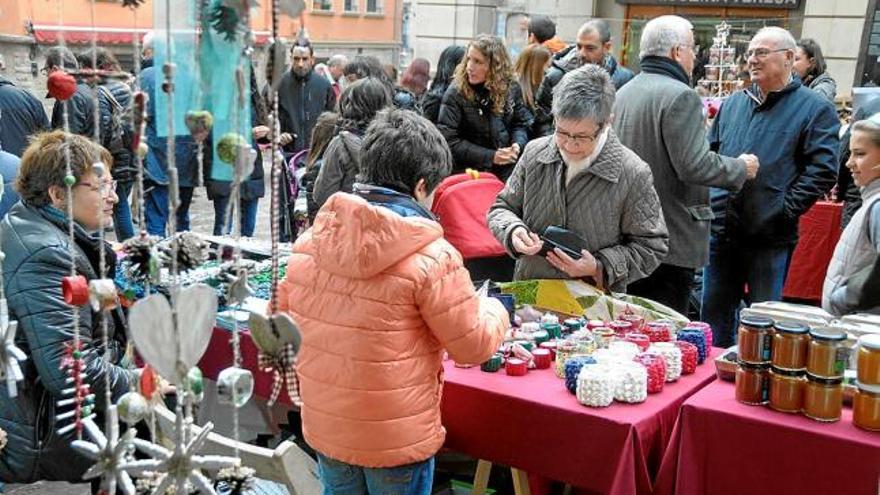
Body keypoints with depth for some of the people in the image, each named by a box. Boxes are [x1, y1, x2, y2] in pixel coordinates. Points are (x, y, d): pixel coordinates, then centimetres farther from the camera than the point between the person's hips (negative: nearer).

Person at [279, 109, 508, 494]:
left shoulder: (309, 241, -5)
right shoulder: (431, 258, -20)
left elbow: (284, 311, 10)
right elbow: (474, 345, -12)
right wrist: (496, 309, 9)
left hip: (324, 428, 5)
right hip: (398, 438, -5)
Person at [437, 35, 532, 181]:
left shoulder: (511, 88, 0)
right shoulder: (455, 94, -12)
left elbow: (521, 123, 11)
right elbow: (448, 141, -16)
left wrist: (517, 145, -12)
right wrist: (491, 156, -20)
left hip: (507, 172, 3)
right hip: (470, 174, -3)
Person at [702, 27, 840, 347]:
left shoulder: (815, 109, -3)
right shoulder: (733, 103, 14)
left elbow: (822, 170, -11)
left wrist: (783, 211, -16)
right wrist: (707, 200, 6)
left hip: (769, 237, -5)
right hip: (720, 232, 6)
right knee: (713, 313, 14)